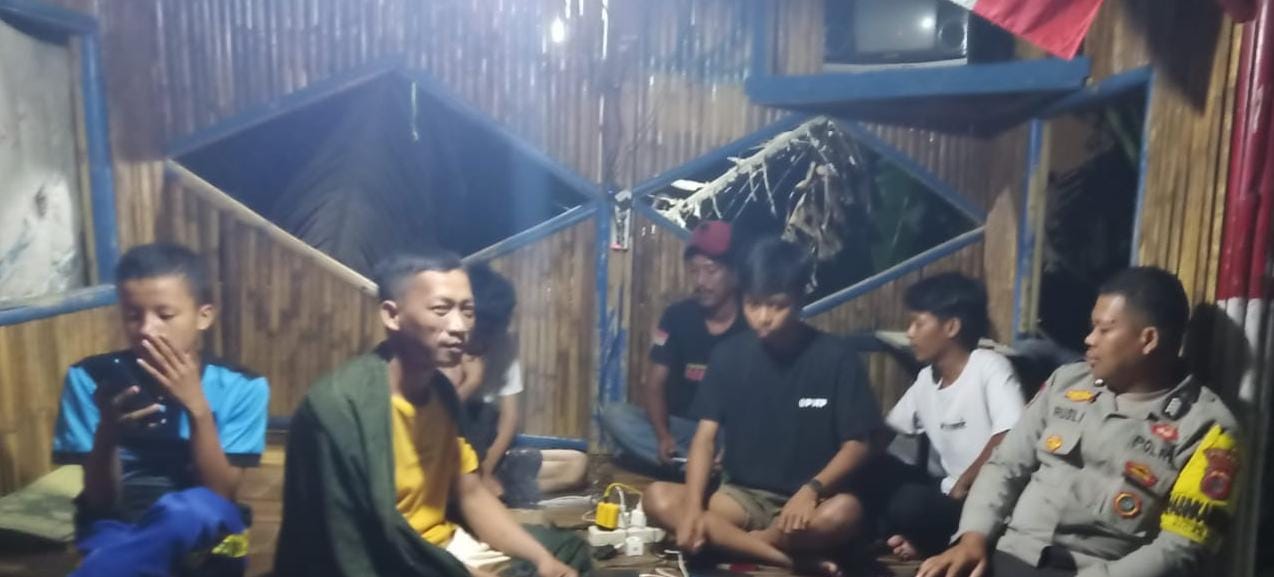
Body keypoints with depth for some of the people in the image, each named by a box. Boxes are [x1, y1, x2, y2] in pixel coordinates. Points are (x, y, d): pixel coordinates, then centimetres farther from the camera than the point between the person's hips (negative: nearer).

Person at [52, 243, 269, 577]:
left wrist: (197, 408, -22)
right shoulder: (91, 378, -6)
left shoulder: (241, 387, -7)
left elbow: (221, 495, -12)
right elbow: (101, 502, -5)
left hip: (204, 533, 0)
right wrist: (108, 432, -26)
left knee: (192, 510, -37)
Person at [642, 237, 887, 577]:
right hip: (743, 496, 3)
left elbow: (859, 444, -9)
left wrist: (812, 490, -28)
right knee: (658, 499, -21)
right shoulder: (729, 355, -1)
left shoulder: (835, 357, -8)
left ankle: (730, 543, -15)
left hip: (806, 502, -3)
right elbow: (706, 436, -4)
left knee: (844, 512, -36)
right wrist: (693, 506, -20)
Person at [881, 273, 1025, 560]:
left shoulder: (990, 366, -12)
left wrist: (962, 486, -17)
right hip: (949, 491, 7)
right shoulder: (925, 378, 10)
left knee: (909, 504, -31)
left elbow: (1009, 441, -22)